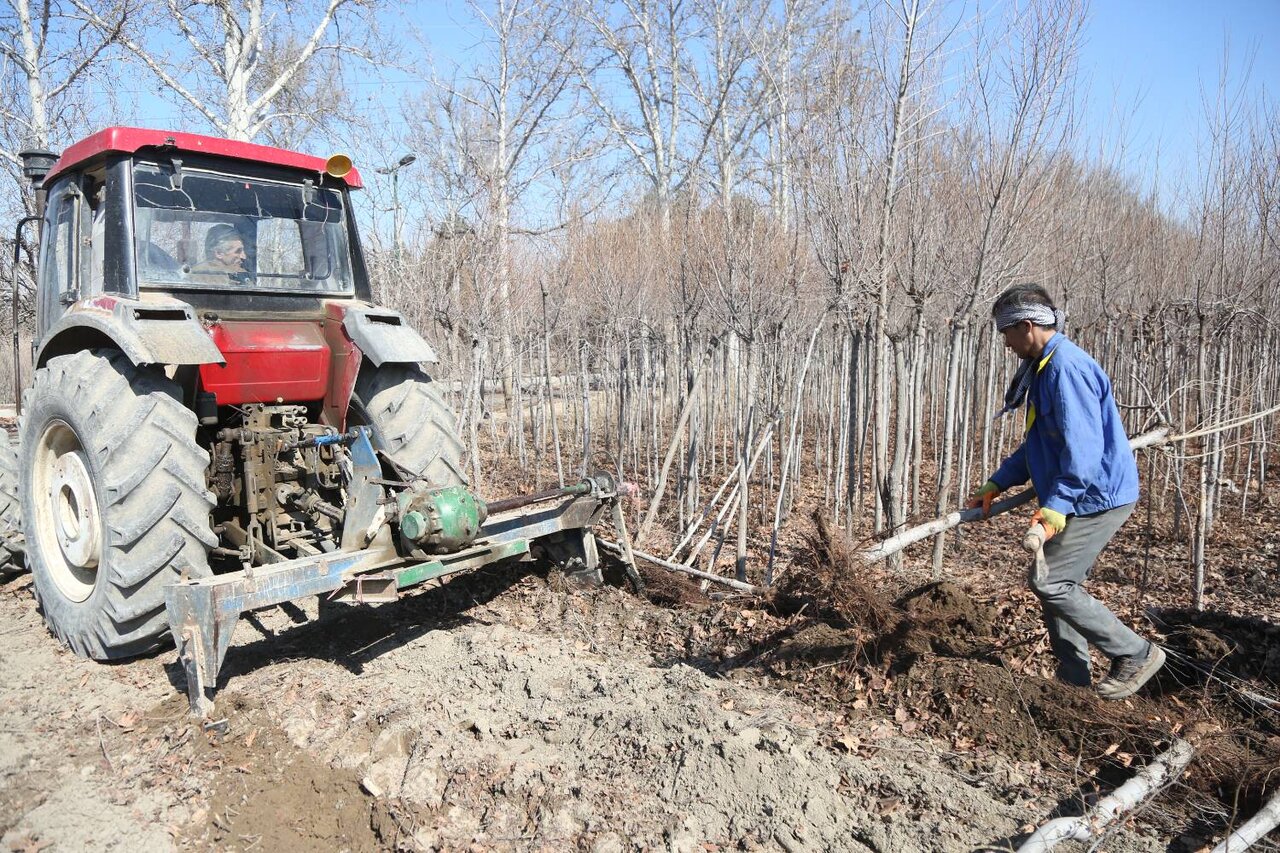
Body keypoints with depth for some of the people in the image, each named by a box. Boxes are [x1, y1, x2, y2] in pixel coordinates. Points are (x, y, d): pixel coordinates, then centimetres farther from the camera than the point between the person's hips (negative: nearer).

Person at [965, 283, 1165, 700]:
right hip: (1084, 498, 10)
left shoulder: (1066, 368, -20)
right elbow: (1037, 445, 20)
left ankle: (1136, 655, 6)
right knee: (1058, 582, 12)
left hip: (1097, 497, -10)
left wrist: (1056, 505, -30)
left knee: (1048, 580, -8)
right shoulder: (1044, 368, 14)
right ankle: (1073, 678, 22)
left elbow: (1083, 447, -27)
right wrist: (996, 484, 15)